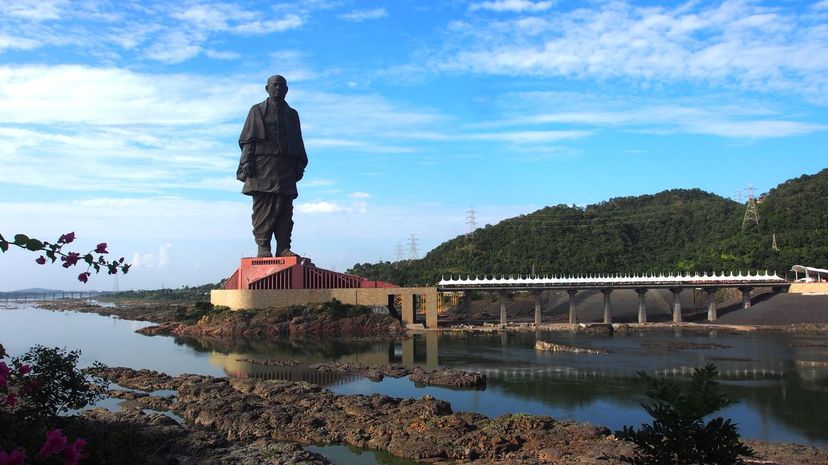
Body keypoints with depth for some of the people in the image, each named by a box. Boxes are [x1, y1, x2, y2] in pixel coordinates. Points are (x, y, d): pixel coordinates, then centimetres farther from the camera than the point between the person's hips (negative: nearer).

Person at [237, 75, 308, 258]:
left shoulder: (292, 114, 21)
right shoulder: (257, 111, 13)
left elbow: (298, 144, 20)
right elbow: (247, 139, 5)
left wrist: (299, 166, 9)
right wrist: (247, 162, -7)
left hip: (286, 169, 3)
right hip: (262, 168, -3)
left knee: (285, 210, -3)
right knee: (262, 209, -7)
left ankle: (283, 248, -2)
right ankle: (263, 247, -6)